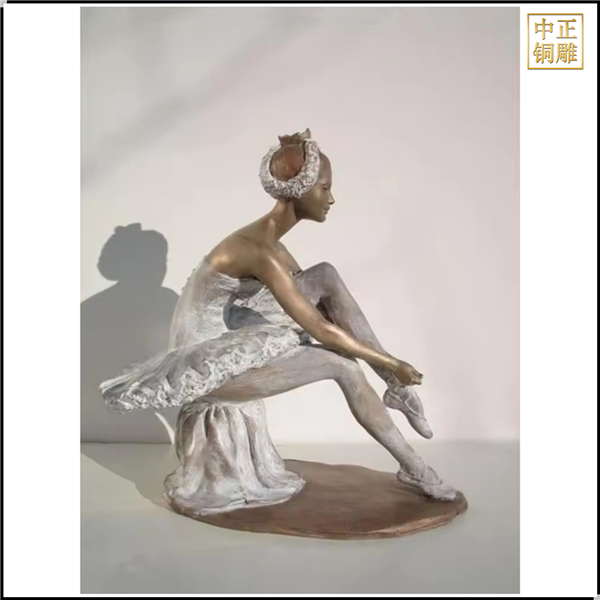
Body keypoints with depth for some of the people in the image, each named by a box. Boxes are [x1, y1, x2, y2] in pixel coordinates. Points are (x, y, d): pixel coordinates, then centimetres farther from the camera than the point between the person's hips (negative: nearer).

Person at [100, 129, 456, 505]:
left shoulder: (270, 240, 2)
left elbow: (314, 301, 12)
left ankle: (395, 388, -3)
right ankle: (411, 466, 0)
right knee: (343, 365, -18)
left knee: (327, 277, -7)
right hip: (210, 366, -9)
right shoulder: (258, 250, -27)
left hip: (231, 348, 9)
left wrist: (385, 362, 9)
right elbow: (319, 327, -26)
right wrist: (391, 363, -15)